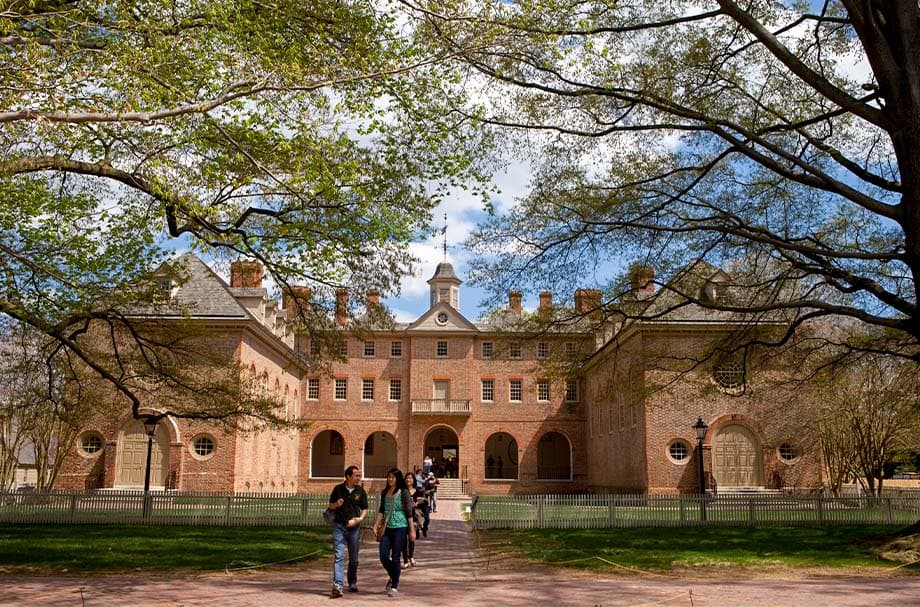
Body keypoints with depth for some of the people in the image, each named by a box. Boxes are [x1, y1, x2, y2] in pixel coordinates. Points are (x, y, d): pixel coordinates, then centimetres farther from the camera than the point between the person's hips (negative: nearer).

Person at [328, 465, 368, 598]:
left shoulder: (360, 491, 2)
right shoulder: (338, 489, -1)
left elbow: (364, 509, 8)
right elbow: (331, 505, 8)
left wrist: (360, 518, -11)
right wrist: (337, 504, -14)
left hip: (354, 527, 2)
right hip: (339, 526, -2)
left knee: (354, 558, 12)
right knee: (339, 556, -10)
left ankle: (352, 583, 30)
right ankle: (338, 586, -16)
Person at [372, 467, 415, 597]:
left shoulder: (403, 492, -5)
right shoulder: (384, 493, 10)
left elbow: (409, 512, -5)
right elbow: (381, 510, 14)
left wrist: (412, 530, -5)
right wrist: (376, 525, 4)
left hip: (400, 528, -5)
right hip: (387, 528, 5)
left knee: (395, 558, -1)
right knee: (383, 557, 1)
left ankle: (395, 586, 11)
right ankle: (393, 576, 29)